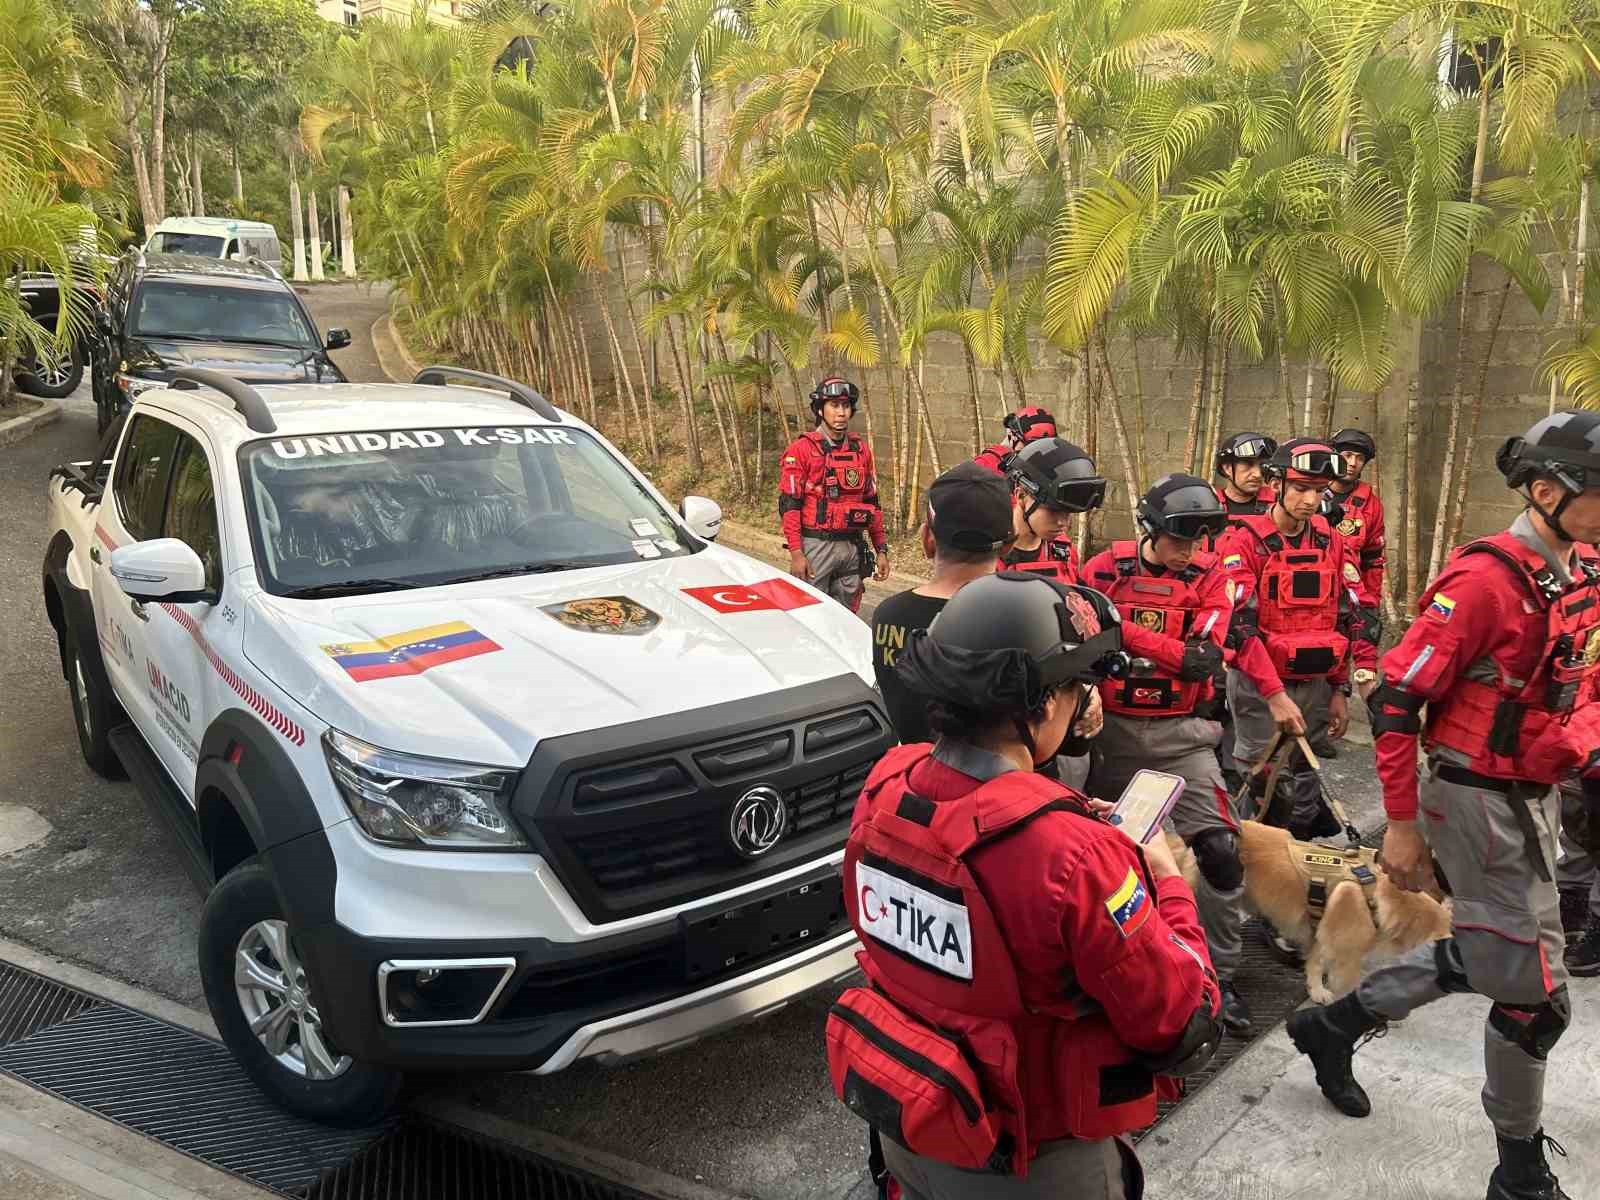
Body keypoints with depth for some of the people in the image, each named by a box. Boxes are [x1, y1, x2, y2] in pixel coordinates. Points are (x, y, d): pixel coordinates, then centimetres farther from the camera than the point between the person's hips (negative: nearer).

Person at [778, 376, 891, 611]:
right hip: (816, 546, -5)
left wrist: (881, 549, 11)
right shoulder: (802, 449, -5)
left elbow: (872, 503, 15)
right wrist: (796, 553, -16)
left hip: (853, 547, 5)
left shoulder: (861, 450, 11)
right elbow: (789, 505, -9)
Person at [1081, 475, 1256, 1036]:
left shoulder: (1208, 578, -3)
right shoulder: (1107, 568, -3)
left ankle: (1221, 975, 9)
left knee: (1220, 851, -9)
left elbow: (1203, 657, -18)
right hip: (1113, 730, 1)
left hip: (1179, 734, 0)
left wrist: (1123, 630, -23)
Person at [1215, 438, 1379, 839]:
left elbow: (1354, 618, 10)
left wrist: (1340, 689, 7)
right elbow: (1239, 625, -18)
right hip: (1259, 685, -5)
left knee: (1304, 780, 15)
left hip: (1316, 684, 5)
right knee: (1260, 785, 2)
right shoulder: (1246, 541, -10)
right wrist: (1274, 694, -21)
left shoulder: (1333, 543, 6)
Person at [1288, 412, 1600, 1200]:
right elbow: (1396, 701, -20)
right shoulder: (1485, 579, -21)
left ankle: (1333, 1025, 39)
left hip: (1536, 800, 9)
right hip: (1478, 802, -9)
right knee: (1534, 995, 2)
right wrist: (1401, 826, -17)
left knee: (1482, 959, 21)